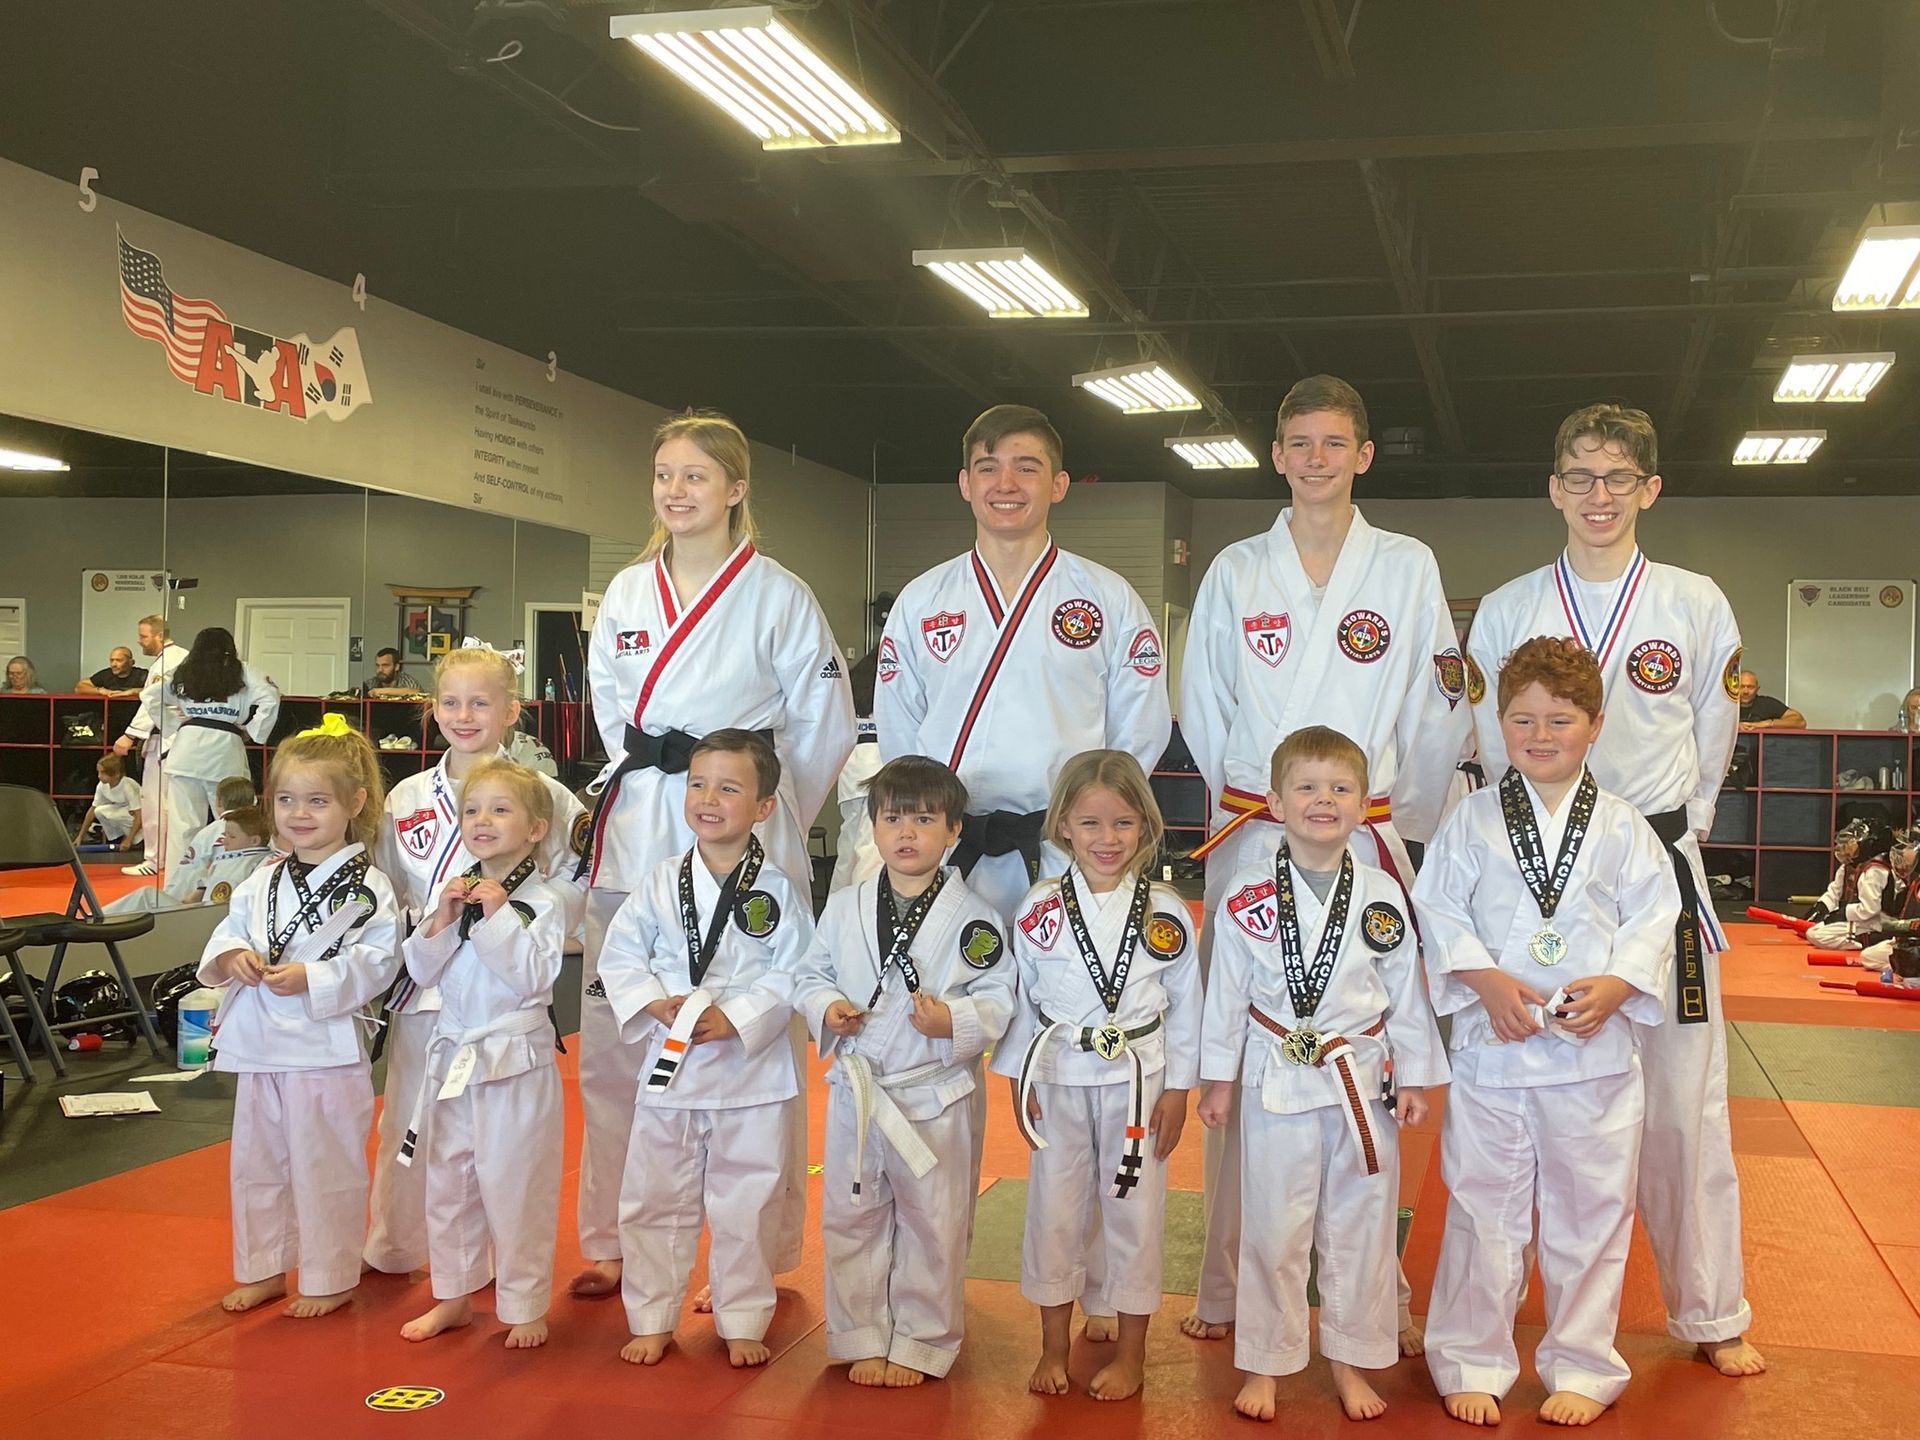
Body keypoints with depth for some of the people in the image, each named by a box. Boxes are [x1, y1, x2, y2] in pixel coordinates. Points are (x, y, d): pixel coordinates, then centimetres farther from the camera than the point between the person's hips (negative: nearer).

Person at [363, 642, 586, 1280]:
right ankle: (393, 1251, 31)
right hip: (425, 984, 3)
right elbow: (382, 891, 12)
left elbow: (572, 887, -3)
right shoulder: (406, 798, 7)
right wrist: (428, 919, -6)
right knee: (407, 1123, 14)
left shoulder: (544, 795, -3)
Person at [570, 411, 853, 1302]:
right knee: (612, 1045, 9)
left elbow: (825, 725, 1)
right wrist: (645, 787, 12)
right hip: (635, 837, 5)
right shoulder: (627, 593, 10)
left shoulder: (779, 597, -3)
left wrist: (766, 820, 4)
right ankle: (611, 1245, 24)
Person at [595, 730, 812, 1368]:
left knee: (746, 1204, 7)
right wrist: (655, 1003, -13)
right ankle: (651, 1319, 26)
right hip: (669, 1065, 2)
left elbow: (792, 976, -7)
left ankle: (743, 1323, 23)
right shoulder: (660, 882, 1)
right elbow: (619, 956, 4)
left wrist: (734, 1018, -18)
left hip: (750, 1069, -2)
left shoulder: (778, 890, -5)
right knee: (654, 1200, 10)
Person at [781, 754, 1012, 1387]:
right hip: (855, 1090, 3)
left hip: (934, 1095, -3)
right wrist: (824, 1007, -10)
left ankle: (921, 1343, 25)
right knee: (851, 1219, 12)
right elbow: (806, 973, 10)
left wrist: (956, 1020, -22)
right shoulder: (844, 908, 2)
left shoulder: (972, 917, -6)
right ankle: (863, 1339, 28)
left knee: (932, 1223, 8)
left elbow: (998, 998, -5)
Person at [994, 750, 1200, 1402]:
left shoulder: (1166, 912, -5)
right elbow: (1019, 995, 2)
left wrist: (1177, 1090, -1)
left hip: (1139, 1079, -1)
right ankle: (1054, 1349, 26)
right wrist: (1018, 1077, 0)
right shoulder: (1039, 909, -5)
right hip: (1058, 1079, 1)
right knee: (1053, 1210, 9)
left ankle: (1131, 1354, 24)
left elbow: (1184, 1003, 0)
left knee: (1134, 1212, 7)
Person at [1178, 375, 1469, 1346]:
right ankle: (1227, 1288, 13)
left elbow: (1436, 712, 7)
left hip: (1367, 843, -1)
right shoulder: (1235, 571, 8)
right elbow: (1203, 708, 13)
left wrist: (1406, 820, 8)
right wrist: (1250, 802, 9)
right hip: (1250, 840, 1)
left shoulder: (1409, 568, 4)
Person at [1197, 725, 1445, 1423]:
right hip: (1277, 1082, -1)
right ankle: (1264, 1362, 21)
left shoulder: (1381, 894, -3)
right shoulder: (1246, 897, -7)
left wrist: (1413, 1077, 5)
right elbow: (1227, 991, 1)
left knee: (1360, 1227, 10)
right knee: (1272, 1228, 6)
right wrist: (1218, 1078, 4)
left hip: (1363, 1078, 2)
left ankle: (1350, 1360, 26)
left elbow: (1406, 990, 4)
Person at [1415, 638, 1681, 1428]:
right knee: (1484, 1212, 8)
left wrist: (1615, 987, -14)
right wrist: (1488, 981, -14)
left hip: (1595, 1050, 1)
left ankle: (1581, 1368, 26)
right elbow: (1439, 910, -1)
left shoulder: (1621, 826, 2)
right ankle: (1472, 1363, 23)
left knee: (1589, 1214, 10)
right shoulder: (1472, 820, 1)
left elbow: (1653, 918, 1)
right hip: (1491, 1044, 0)